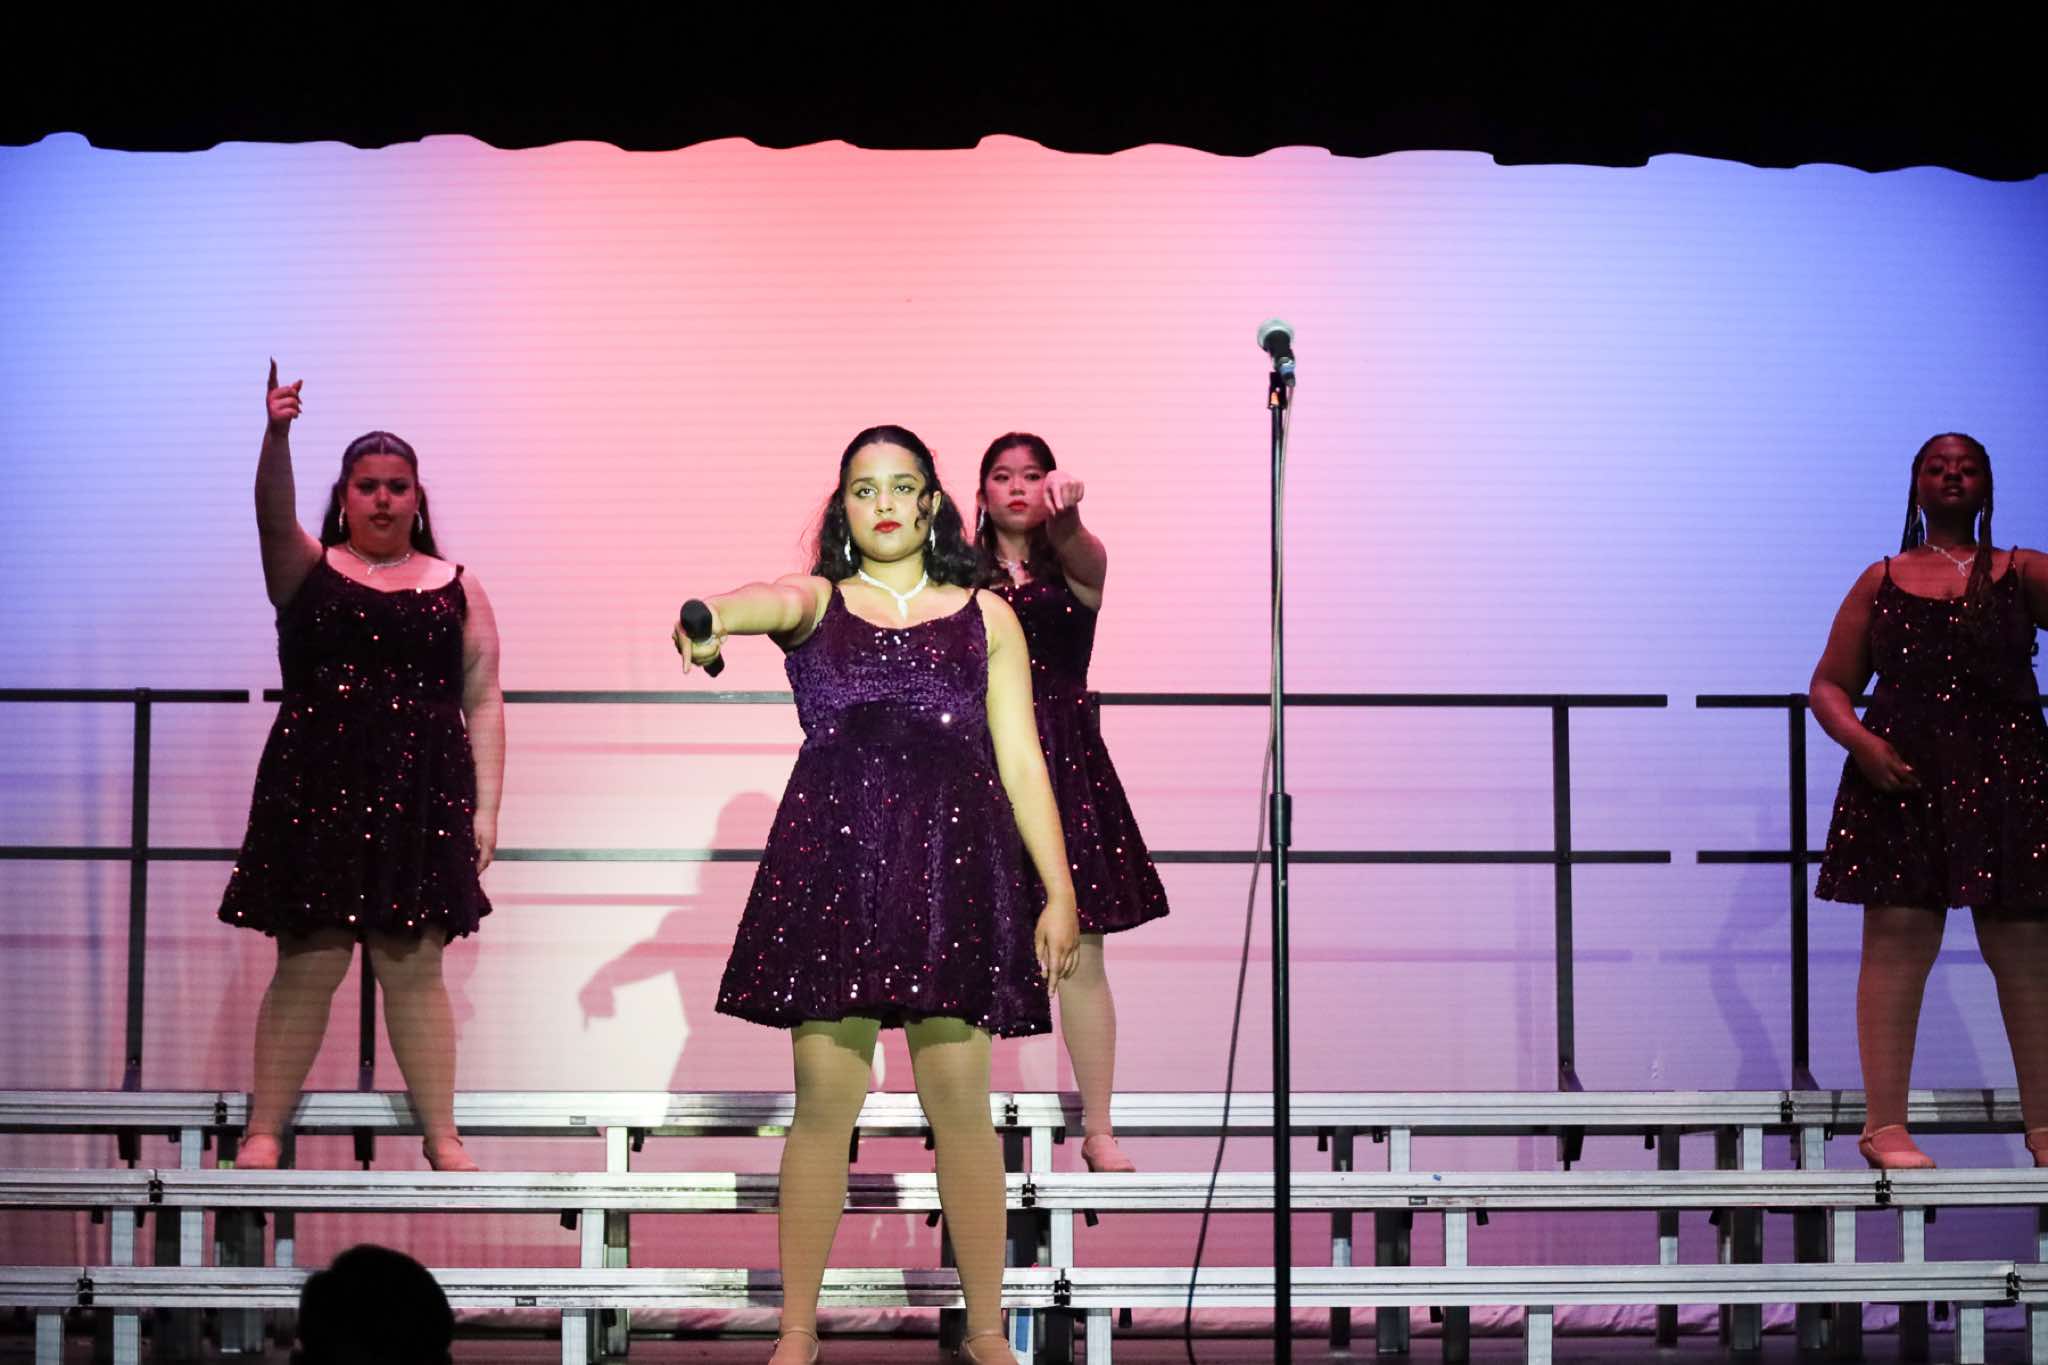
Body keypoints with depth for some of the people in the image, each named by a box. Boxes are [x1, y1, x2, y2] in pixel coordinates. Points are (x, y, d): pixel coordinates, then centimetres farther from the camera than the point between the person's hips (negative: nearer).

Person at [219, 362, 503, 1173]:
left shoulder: (456, 589, 11)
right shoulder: (307, 568, 7)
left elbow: (483, 704, 8)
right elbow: (274, 516, -15)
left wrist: (485, 810, -1)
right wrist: (276, 436, -34)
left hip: (420, 801, 1)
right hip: (317, 793, -1)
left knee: (414, 969, 0)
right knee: (305, 966, -2)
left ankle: (442, 1136, 5)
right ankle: (263, 1130, 3)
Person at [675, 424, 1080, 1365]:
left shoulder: (986, 618, 13)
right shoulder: (816, 601, 9)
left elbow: (1021, 762, 11)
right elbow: (769, 601, -17)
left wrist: (1058, 891, 5)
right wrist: (712, 617, -41)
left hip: (954, 863, 1)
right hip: (832, 858, -1)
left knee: (960, 1101, -1)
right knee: (825, 1100, -1)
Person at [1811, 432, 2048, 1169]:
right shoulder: (1882, 581, 12)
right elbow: (1829, 685, 10)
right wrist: (1859, 740, -8)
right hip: (1901, 776, 0)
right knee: (1898, 942, -6)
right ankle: (1886, 1124, -5)